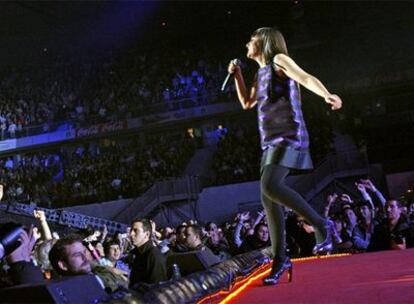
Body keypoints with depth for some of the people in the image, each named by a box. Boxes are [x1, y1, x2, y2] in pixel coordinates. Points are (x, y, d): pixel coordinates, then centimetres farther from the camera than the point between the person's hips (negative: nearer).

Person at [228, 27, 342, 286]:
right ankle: (280, 259, 7)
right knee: (268, 198, 2)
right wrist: (237, 75, 25)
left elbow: (307, 78, -17)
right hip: (271, 140, 9)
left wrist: (327, 95, -37)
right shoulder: (261, 73, 23)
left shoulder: (279, 60, -1)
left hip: (288, 136, -9)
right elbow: (247, 103, 33)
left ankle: (321, 224, -15)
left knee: (270, 187, -27)